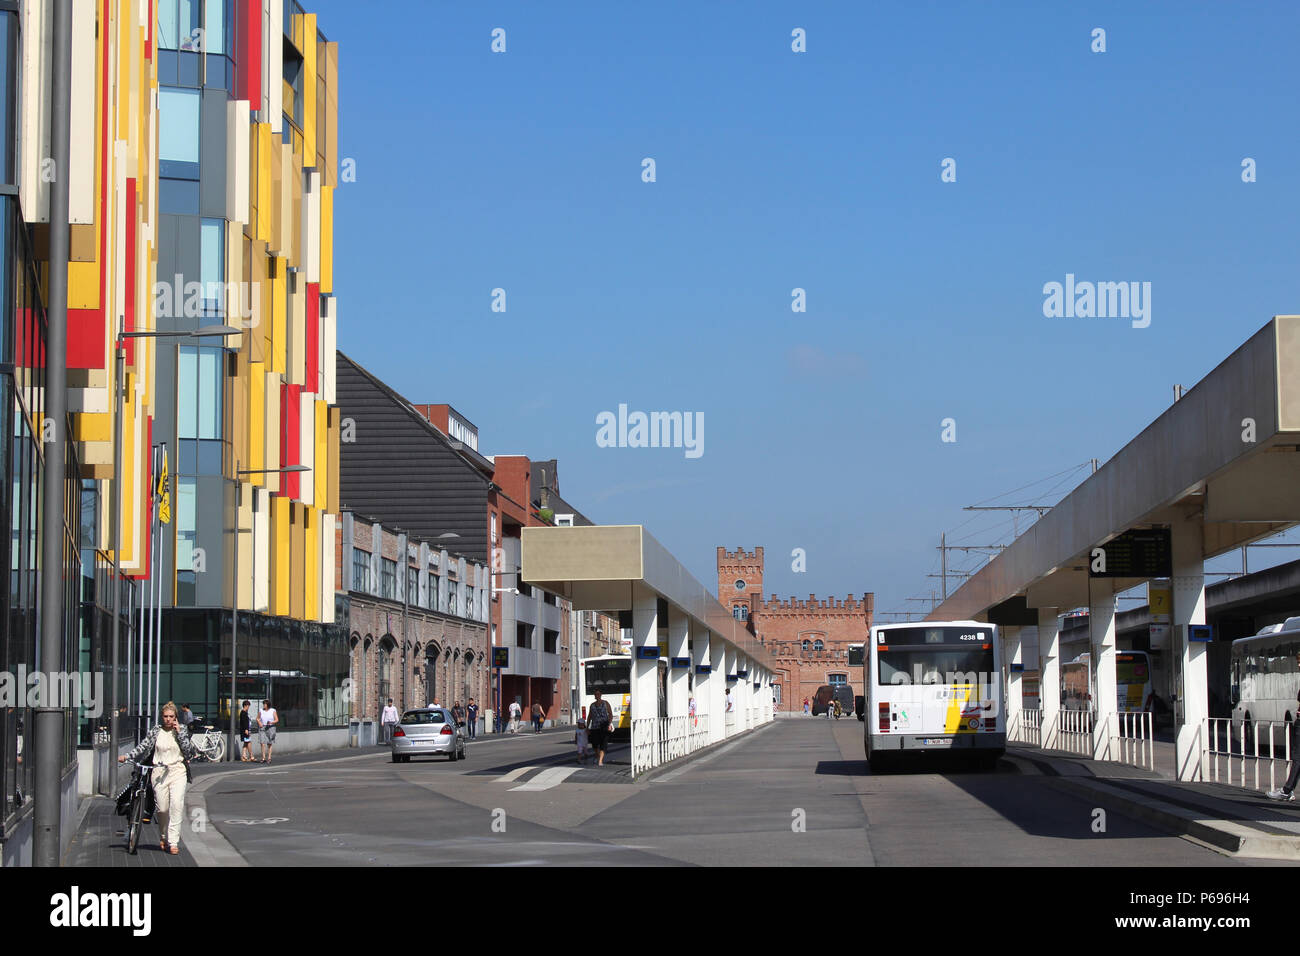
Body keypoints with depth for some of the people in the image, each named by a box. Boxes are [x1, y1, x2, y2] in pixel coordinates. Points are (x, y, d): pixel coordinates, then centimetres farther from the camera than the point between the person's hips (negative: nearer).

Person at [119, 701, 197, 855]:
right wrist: (127, 756, -5)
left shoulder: (181, 731, 7)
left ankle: (173, 841, -17)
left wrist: (179, 732, -6)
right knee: (162, 808, 0)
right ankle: (164, 837, 24)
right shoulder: (156, 731, 7)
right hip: (159, 772, 1)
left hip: (177, 771, -1)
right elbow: (143, 746, 6)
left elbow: (187, 750, -2)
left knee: (177, 804, -16)